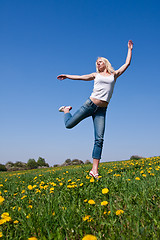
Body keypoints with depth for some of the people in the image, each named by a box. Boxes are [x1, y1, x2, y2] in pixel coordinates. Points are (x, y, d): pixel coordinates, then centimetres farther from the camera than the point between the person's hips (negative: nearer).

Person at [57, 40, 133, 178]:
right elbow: (81, 77, 21)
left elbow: (127, 64, 20)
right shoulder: (96, 75, 17)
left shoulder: (114, 75, 17)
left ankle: (94, 170, -10)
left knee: (99, 139, -11)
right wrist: (67, 76, 22)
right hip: (90, 104, 0)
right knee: (69, 125, 0)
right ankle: (67, 110, 37)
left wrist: (130, 49, 24)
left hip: (102, 110, 0)